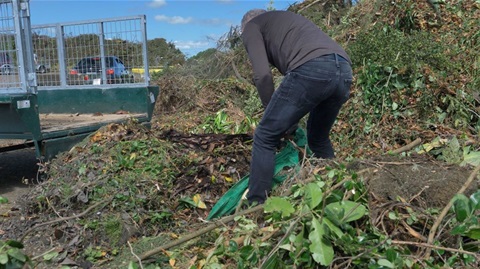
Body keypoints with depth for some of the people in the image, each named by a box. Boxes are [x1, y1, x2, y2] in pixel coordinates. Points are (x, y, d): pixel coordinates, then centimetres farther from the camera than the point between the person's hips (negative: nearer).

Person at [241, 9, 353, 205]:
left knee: (265, 138, 5)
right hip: (344, 71, 8)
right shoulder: (287, 19, 42)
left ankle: (255, 207, 9)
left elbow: (263, 75, 2)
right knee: (319, 139, 28)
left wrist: (272, 113, 15)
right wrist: (291, 119, 38)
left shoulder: (251, 27, 20)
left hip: (311, 70, -8)